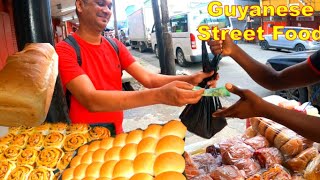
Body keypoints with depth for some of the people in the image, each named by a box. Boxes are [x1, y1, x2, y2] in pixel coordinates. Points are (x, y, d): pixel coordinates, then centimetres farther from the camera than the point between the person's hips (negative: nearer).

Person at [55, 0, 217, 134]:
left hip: (117, 134, 5)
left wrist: (190, 79, -25)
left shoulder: (115, 46, 2)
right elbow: (91, 100, -31)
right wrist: (159, 95, -42)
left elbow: (148, 78, -7)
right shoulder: (65, 50, -17)